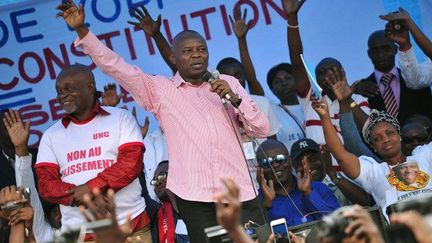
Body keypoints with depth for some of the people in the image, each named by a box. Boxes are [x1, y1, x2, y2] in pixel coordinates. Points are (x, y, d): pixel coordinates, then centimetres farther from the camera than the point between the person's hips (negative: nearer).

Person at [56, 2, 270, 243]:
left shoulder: (228, 83, 15)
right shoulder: (159, 89, 10)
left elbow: (262, 130, 10)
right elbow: (114, 66, 4)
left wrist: (235, 99, -5)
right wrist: (82, 31, -6)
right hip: (194, 195, -2)